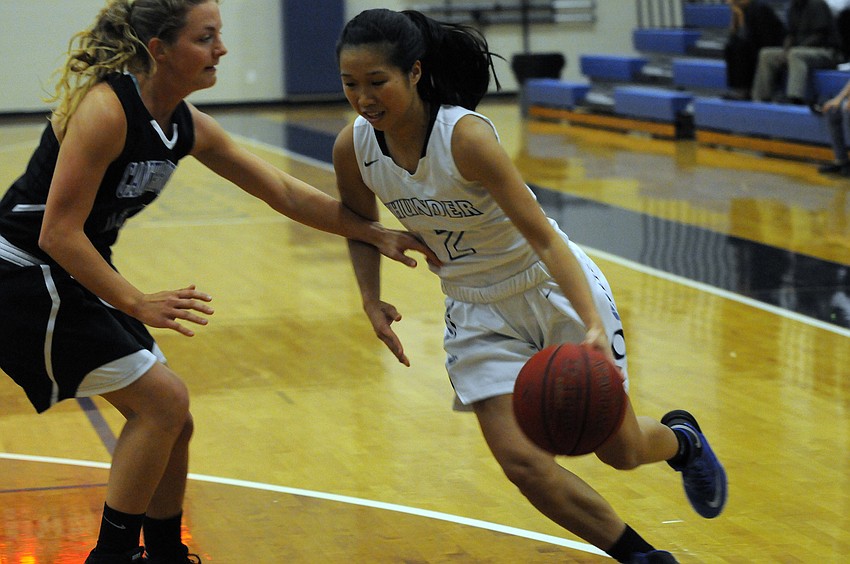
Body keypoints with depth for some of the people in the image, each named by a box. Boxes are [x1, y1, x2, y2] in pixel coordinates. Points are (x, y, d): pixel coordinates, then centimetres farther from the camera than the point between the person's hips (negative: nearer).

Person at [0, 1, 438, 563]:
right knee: (163, 399, -11)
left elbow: (284, 191, 7)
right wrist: (138, 305, -27)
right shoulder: (105, 110, -25)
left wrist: (375, 233, 3)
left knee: (169, 420, 10)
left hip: (79, 275, 9)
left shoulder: (187, 125, 0)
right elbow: (58, 234, -26)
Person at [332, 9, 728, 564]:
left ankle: (681, 438, 45)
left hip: (555, 289, -4)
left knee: (618, 449, 6)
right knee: (521, 460, -11)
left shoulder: (465, 136, -30)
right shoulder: (352, 148, -14)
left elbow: (543, 237, -31)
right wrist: (372, 301, -10)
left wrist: (593, 326, -42)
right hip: (477, 311, 4)